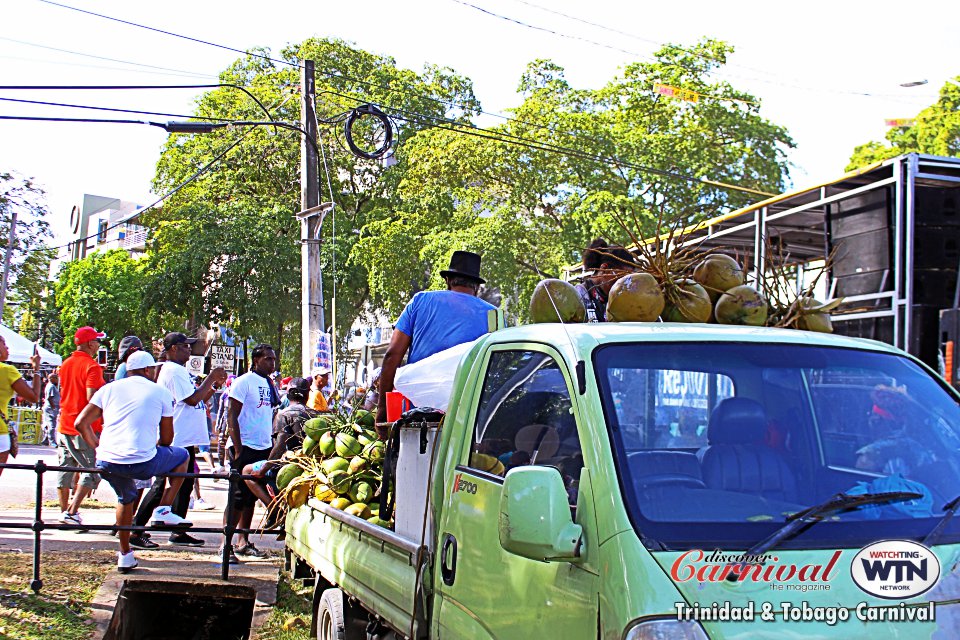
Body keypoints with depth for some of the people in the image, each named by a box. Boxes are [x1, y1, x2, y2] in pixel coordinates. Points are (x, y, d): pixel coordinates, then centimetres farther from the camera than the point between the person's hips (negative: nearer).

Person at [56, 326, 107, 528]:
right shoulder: (92, 366, -12)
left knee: (65, 468, 11)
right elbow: (92, 397, -21)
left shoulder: (66, 364, 12)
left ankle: (64, 511, 15)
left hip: (64, 425, 8)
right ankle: (72, 512, -11)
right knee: (92, 470, -2)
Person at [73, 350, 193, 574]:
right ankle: (163, 510, 13)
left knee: (126, 498, 34)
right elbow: (166, 439, 11)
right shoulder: (161, 393, 7)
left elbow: (81, 424, 11)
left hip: (107, 464, 4)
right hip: (142, 464, -4)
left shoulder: (109, 389, 14)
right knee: (182, 455, 23)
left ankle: (125, 555, 35)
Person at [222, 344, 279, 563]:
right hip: (245, 448, -7)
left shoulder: (270, 384, 13)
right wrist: (238, 450, -19)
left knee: (251, 497, 13)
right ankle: (226, 545, -3)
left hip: (264, 448, 7)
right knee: (238, 497, -7)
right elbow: (231, 416, -14)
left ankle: (243, 542, 21)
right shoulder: (244, 382, -10)